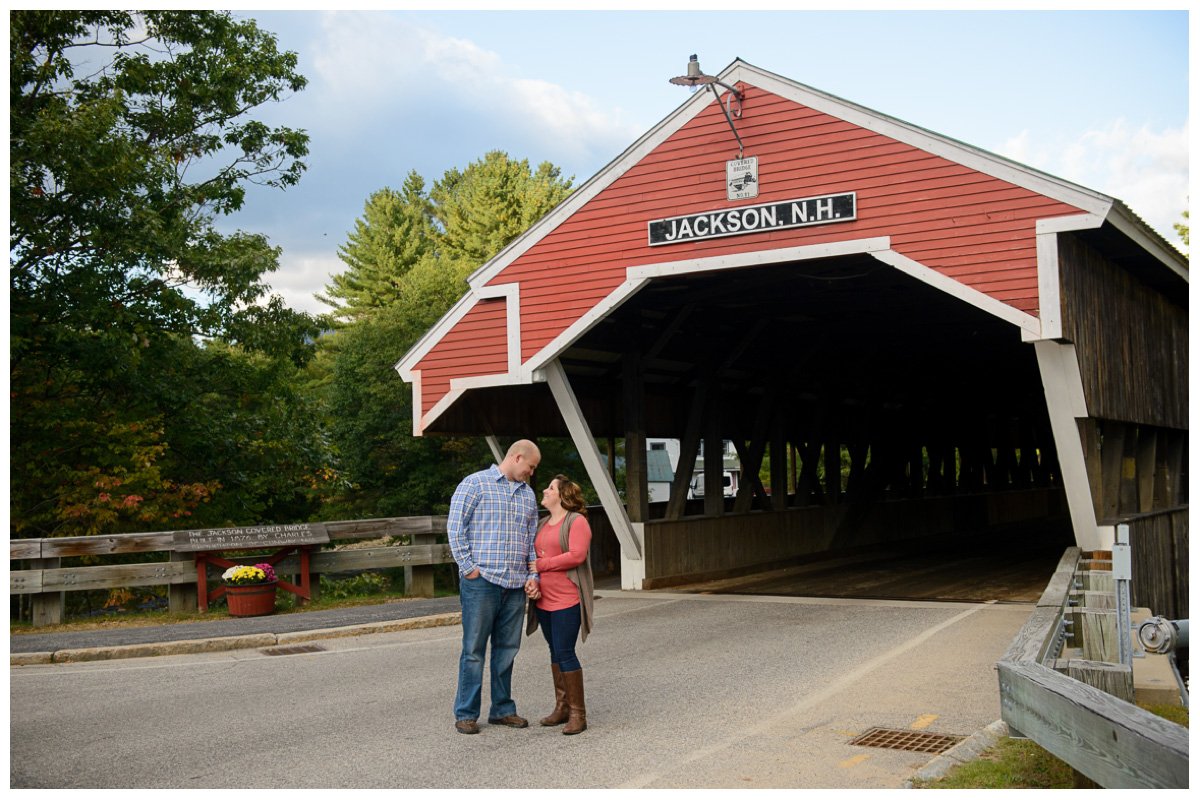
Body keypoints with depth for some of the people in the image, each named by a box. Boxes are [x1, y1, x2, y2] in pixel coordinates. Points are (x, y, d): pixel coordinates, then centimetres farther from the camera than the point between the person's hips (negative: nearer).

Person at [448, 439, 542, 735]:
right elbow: (455, 527, -5)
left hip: (516, 584, 6)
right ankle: (466, 714, 6)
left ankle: (502, 709, 20)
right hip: (481, 580, -6)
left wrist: (533, 575, 6)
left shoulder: (528, 494, 19)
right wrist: (468, 566, -10)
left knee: (507, 648, 10)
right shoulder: (475, 484, -1)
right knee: (474, 648, -2)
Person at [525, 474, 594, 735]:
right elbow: (534, 558, 20)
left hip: (567, 599, -8)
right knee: (555, 652, 12)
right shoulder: (543, 524, 18)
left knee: (565, 653, -10)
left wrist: (541, 566, -14)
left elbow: (576, 555, -19)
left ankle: (578, 713, -2)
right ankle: (561, 707, 21)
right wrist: (532, 582, 1)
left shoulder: (576, 522, -7)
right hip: (544, 600, 8)